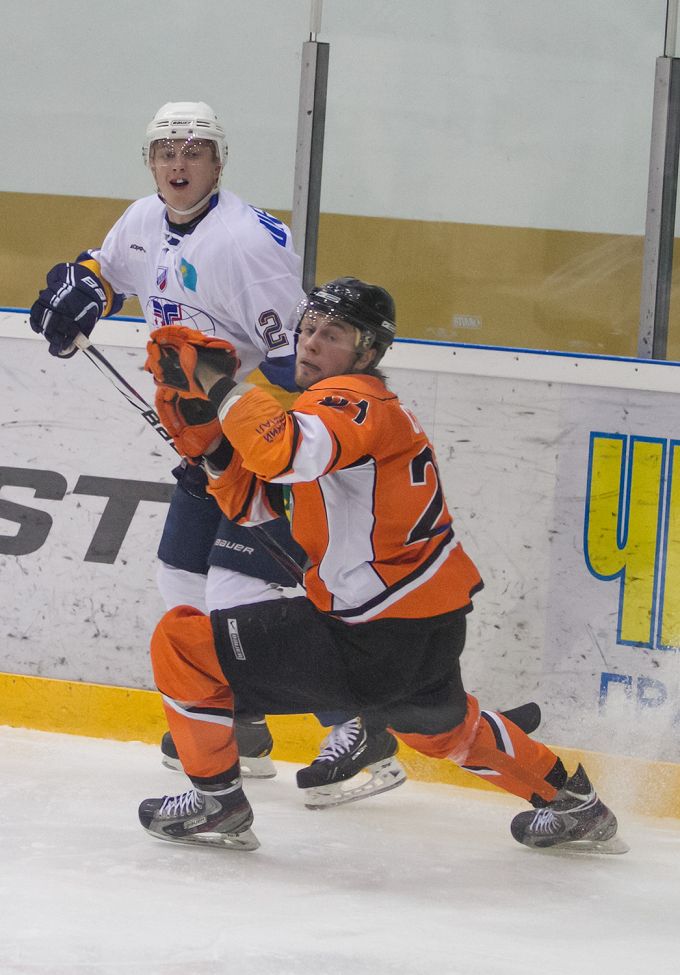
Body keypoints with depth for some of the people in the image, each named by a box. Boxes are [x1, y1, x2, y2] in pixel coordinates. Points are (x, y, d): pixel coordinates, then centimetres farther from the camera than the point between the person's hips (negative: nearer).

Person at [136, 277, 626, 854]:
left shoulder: (354, 401, -16)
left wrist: (220, 382, -27)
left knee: (182, 643, -6)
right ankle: (573, 806, 52)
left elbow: (285, 452, -38)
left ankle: (217, 804, 6)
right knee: (442, 724, 40)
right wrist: (200, 423, 5)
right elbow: (251, 502, 16)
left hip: (374, 646, -11)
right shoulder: (329, 407, 15)